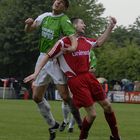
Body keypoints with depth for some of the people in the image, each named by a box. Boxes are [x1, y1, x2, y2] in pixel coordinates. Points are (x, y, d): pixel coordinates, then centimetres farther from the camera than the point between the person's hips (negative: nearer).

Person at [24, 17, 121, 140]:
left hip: (88, 76, 7)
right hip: (75, 80, -7)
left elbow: (99, 42, 27)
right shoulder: (64, 42, -8)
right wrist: (36, 73, -10)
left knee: (107, 105, 8)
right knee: (92, 114, -10)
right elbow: (48, 56, -6)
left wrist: (111, 26, 19)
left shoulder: (85, 41, 11)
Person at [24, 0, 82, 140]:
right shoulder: (45, 16, 7)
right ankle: (52, 125, 24)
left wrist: (74, 46, -50)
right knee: (37, 97, 7)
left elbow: (72, 37, -27)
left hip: (56, 59, -6)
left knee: (65, 96, -14)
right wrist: (29, 23, -11)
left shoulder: (64, 20, -12)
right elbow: (28, 30, 13)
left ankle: (79, 121, 9)